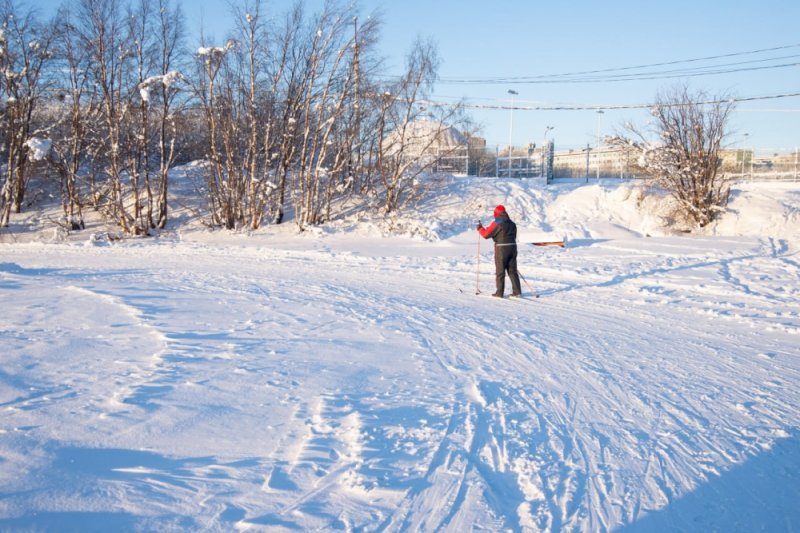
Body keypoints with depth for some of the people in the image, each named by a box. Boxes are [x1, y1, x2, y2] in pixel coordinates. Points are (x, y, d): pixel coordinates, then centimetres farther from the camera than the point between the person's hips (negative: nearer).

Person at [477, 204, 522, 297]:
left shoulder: (497, 223, -9)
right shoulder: (512, 223, 12)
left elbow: (486, 234, -9)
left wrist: (480, 228, 8)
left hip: (501, 248, -6)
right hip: (512, 247, 6)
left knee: (500, 271, 2)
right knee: (512, 270, 10)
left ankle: (499, 292, 3)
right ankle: (517, 291, 8)